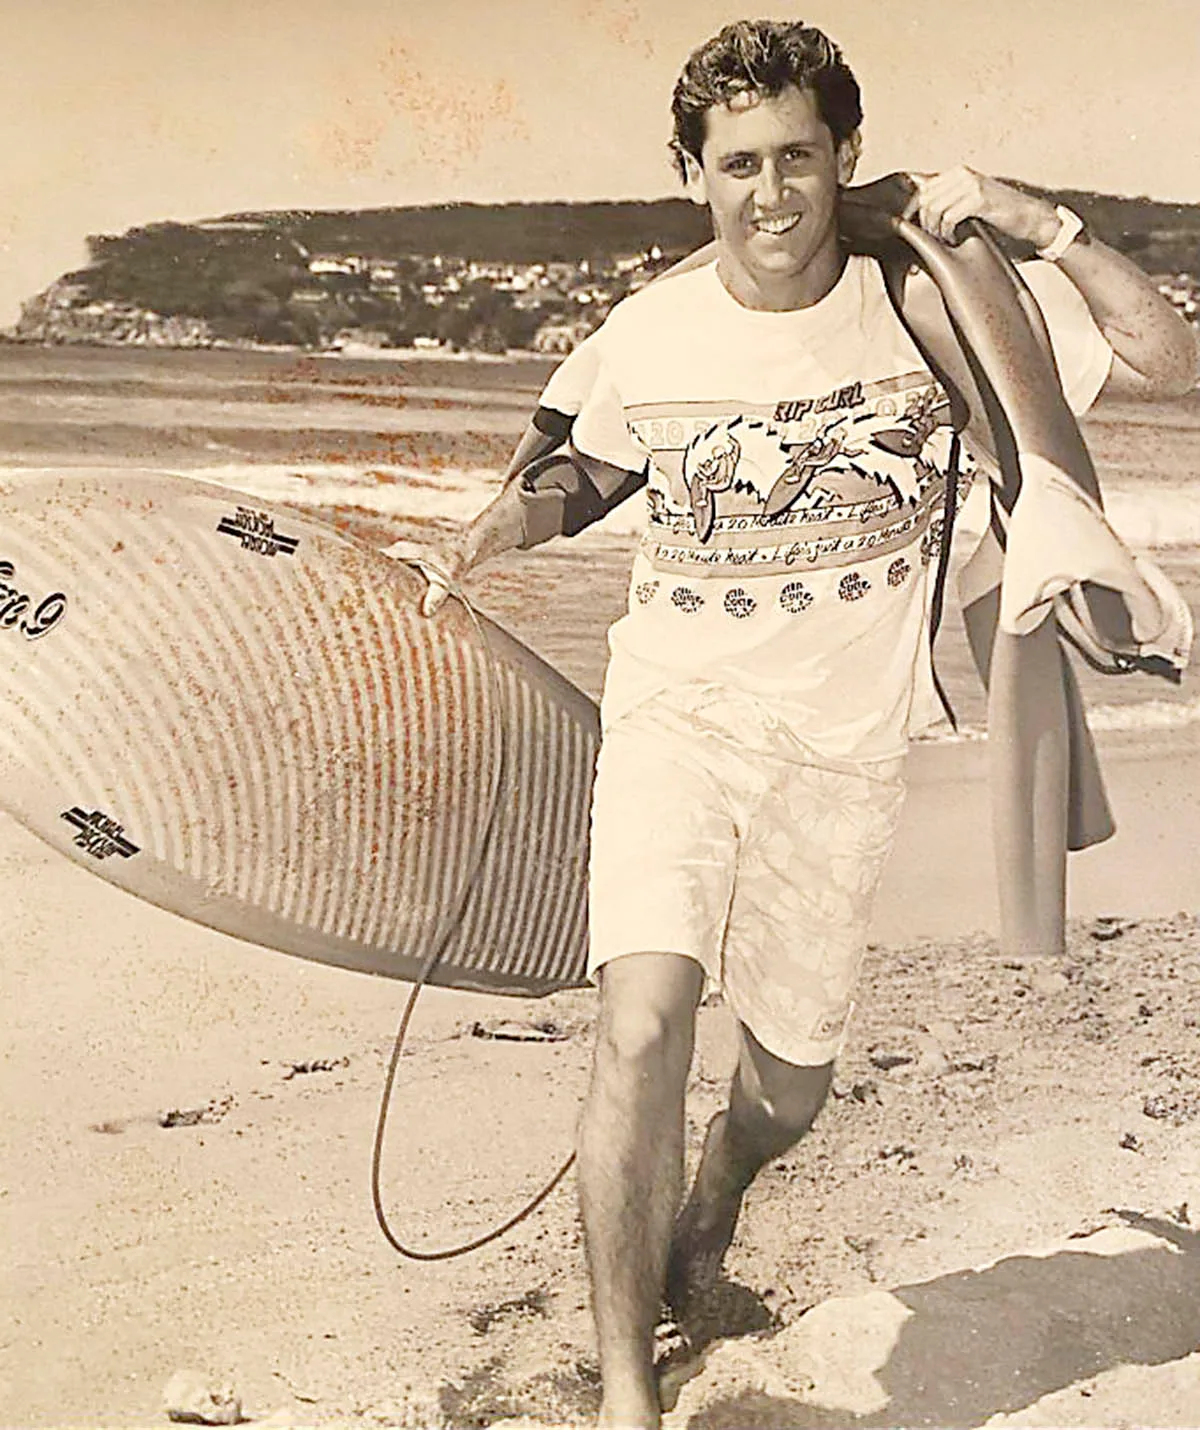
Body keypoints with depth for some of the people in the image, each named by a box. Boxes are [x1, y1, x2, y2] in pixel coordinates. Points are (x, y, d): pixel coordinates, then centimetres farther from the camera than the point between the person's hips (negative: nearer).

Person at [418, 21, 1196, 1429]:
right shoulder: (646, 335, -2)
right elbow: (589, 465, 18)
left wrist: (1038, 224, -15)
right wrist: (517, 511, -3)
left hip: (842, 744, 1)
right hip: (677, 708, 0)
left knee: (790, 1083, 12)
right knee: (645, 1017, -24)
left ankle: (710, 1205, 50)